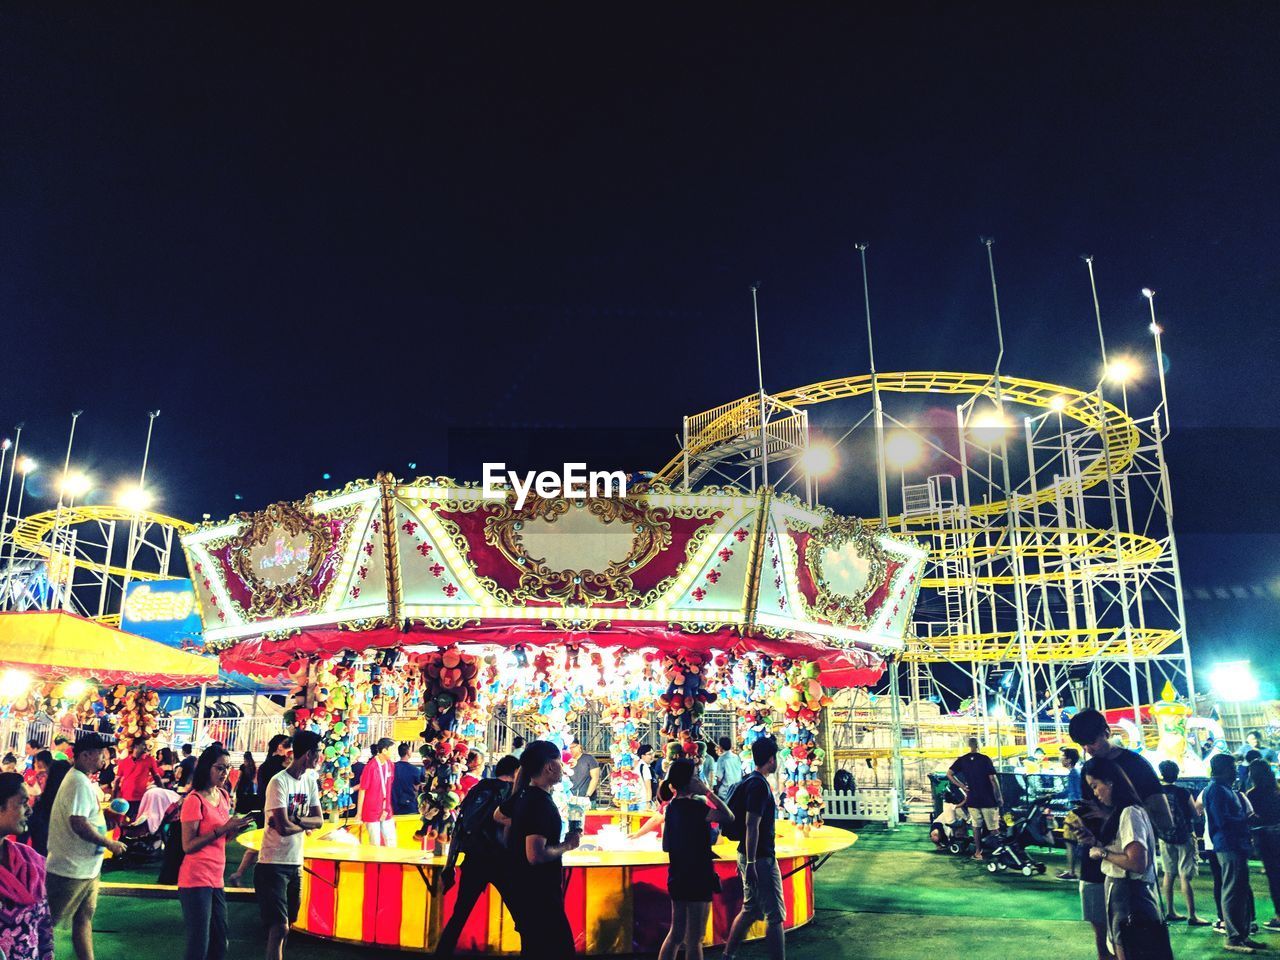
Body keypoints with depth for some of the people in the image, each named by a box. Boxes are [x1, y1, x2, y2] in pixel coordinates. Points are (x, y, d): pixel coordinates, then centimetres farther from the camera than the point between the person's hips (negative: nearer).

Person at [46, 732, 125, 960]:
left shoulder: (85, 780, 11)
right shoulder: (79, 782, -21)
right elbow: (79, 824, -28)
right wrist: (110, 844, -20)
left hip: (86, 867, 10)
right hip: (71, 869, -10)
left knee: (84, 917, 15)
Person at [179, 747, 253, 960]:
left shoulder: (223, 796, 10)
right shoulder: (195, 800, -14)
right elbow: (188, 846, -16)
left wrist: (237, 827, 0)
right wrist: (223, 829, -21)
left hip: (215, 879, 8)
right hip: (196, 880, -8)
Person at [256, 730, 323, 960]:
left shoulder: (310, 780, 6)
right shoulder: (279, 782, -17)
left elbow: (319, 820, 3)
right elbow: (283, 827, -23)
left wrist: (294, 820, -15)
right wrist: (306, 824, -5)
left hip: (296, 864, 8)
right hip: (273, 864, -8)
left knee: (285, 925, 16)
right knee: (279, 927, -10)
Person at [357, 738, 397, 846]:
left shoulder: (391, 765, 1)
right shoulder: (370, 767, -17)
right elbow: (362, 790, -11)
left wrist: (388, 808, 13)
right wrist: (359, 813, -8)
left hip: (386, 812, 6)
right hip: (371, 812, -6)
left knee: (391, 841, 8)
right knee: (375, 844, 3)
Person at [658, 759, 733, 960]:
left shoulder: (672, 806, 8)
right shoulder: (694, 806, -18)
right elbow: (729, 817, -24)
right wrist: (709, 792, -16)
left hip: (678, 878, 8)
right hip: (697, 878, -8)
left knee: (676, 934, 17)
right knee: (695, 939, 1)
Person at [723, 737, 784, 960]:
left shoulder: (750, 782, 12)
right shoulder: (759, 785, -18)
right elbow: (752, 826, -23)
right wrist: (750, 863, -24)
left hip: (750, 856, 10)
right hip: (761, 858, -10)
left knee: (750, 910, 17)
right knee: (774, 915, -4)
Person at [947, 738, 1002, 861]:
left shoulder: (962, 760, 1)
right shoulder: (985, 759, -10)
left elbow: (949, 774, -3)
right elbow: (993, 779, -12)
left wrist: (962, 786, 1)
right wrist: (999, 796, -3)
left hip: (972, 799, 3)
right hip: (988, 799, -3)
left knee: (976, 826, 12)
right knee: (993, 827, 7)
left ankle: (977, 852, 14)